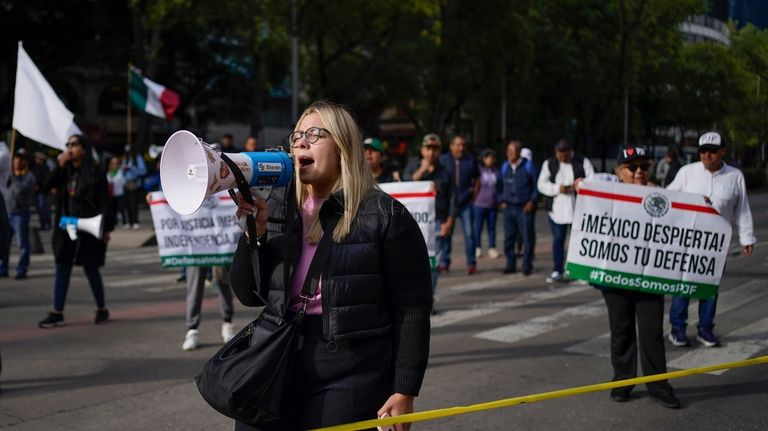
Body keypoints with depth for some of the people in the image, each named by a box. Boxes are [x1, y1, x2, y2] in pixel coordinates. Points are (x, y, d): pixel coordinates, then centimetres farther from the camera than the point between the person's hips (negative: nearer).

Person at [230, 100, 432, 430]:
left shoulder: (385, 215, -6)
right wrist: (255, 233, -6)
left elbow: (411, 309, -7)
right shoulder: (277, 208, 9)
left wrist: (404, 391, -11)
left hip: (351, 382, -4)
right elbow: (249, 295, 9)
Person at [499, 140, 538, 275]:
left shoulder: (528, 166, -3)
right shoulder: (505, 167, 8)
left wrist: (532, 201, -7)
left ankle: (527, 266, 6)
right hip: (509, 208, 4)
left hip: (524, 208, -4)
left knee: (527, 238, -2)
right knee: (508, 238, 4)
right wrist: (502, 201, 9)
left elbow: (536, 185, 2)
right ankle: (511, 264, 13)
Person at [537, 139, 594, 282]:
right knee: (558, 239, 4)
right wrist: (557, 188, -15)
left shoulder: (583, 162, 2)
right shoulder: (549, 164, 7)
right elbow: (542, 185, 1)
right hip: (556, 209, 2)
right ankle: (557, 271, 11)